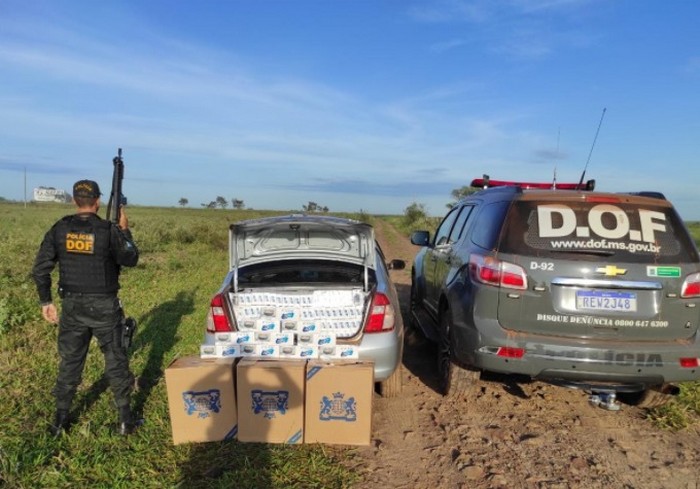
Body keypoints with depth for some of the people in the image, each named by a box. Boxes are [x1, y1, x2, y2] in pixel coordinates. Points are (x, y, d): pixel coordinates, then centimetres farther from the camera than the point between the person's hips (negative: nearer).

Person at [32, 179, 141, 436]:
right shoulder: (108, 230, -13)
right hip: (104, 307, -3)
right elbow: (131, 259, -1)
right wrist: (124, 230, 8)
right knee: (116, 361, 8)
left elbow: (40, 269, 0)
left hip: (72, 306, 3)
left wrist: (46, 301, 9)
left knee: (69, 361, 16)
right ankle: (125, 419, 15)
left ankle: (60, 420, 26)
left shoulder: (59, 229, -2)